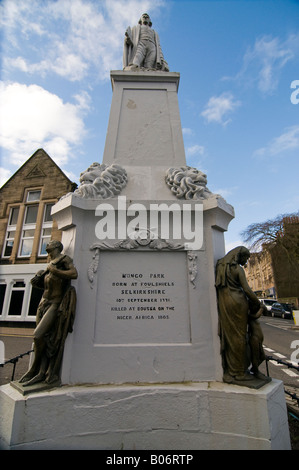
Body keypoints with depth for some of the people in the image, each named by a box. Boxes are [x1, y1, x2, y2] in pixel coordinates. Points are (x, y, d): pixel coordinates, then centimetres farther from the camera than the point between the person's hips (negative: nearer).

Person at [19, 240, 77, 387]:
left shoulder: (64, 259, -8)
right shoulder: (50, 264, 16)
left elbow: (74, 274, -24)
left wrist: (53, 270, -18)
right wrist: (38, 279, 5)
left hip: (55, 305, -8)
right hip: (44, 303, 8)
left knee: (38, 336, -12)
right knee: (44, 340, 8)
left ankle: (34, 369, 9)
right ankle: (42, 373, 16)